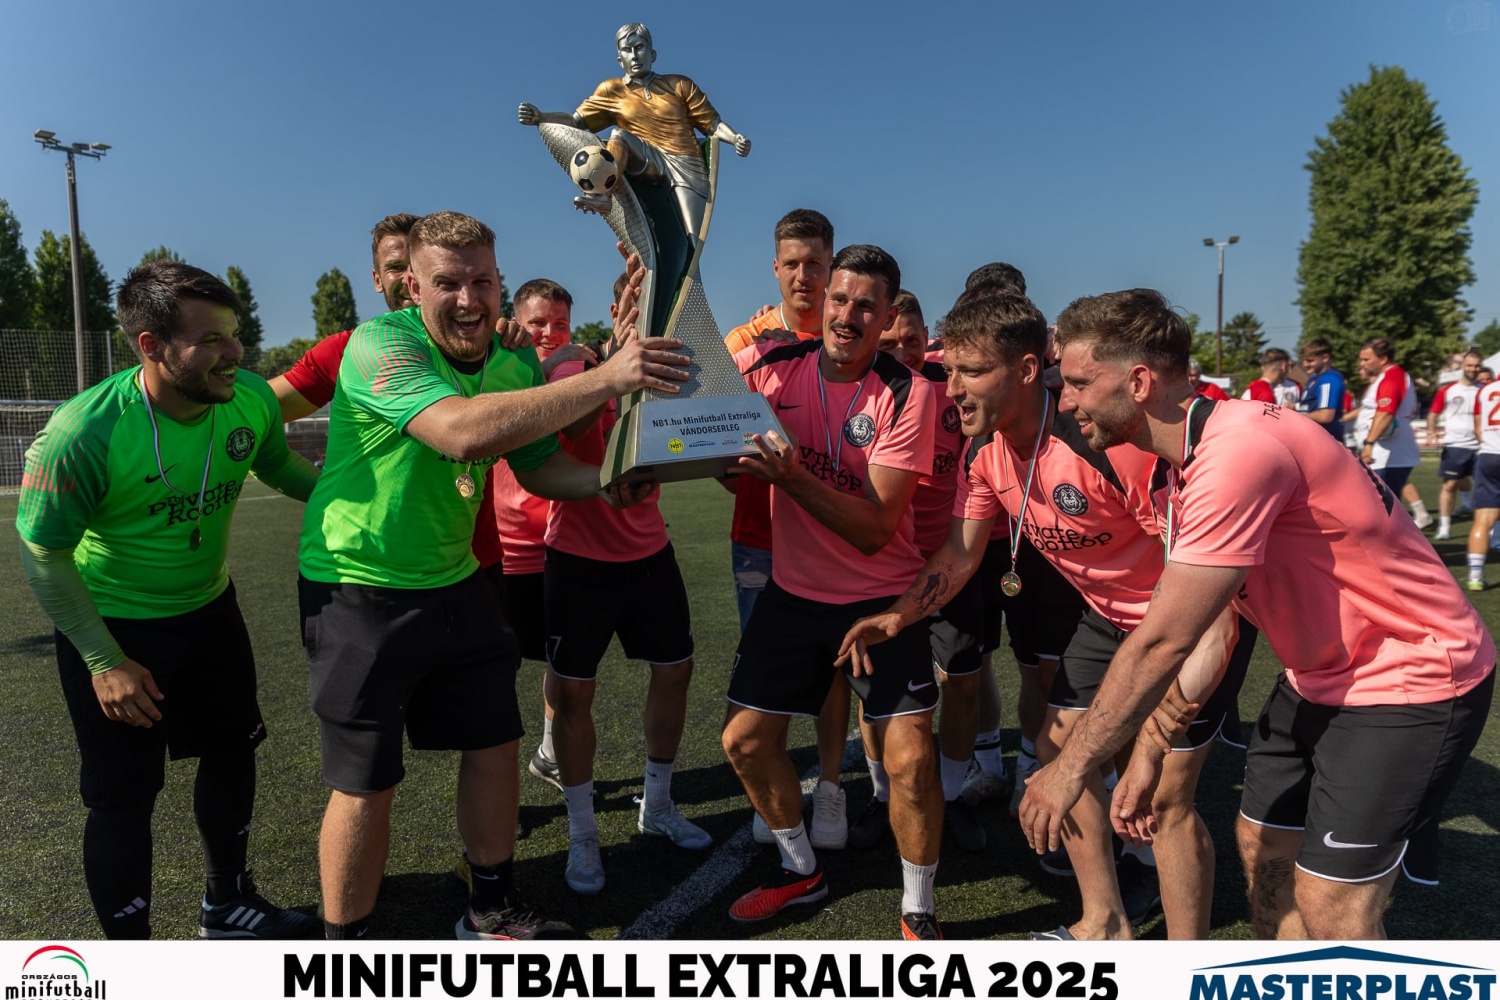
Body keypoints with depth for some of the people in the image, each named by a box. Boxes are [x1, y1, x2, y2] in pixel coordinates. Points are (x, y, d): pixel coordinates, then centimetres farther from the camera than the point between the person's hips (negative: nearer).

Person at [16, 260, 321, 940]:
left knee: (232, 753, 18)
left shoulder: (252, 400, -16)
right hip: (111, 627, -5)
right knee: (125, 797, 2)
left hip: (208, 610, 6)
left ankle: (226, 903, 42)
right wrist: (104, 661, -18)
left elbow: (282, 469, 6)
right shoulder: (84, 432, -29)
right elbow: (42, 554, -18)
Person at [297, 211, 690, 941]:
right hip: (359, 592, -6)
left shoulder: (515, 366, -1)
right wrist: (606, 379, -42)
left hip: (455, 583, 6)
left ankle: (492, 910, 37)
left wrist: (603, 481, -12)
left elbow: (537, 466, 10)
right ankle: (343, 949, 28)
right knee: (366, 785, 4)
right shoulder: (380, 345, -21)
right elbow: (462, 430, -39)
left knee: (494, 746, 14)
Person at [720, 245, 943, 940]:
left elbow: (875, 527, -21)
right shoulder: (770, 365, -6)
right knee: (745, 739, 7)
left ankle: (918, 910, 18)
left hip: (880, 594, -3)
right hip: (793, 589, 4)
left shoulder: (905, 394, -15)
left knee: (909, 759, -10)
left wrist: (791, 475, -34)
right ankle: (801, 870, 34)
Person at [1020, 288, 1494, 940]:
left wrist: (1071, 769, -21)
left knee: (1328, 905, -6)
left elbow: (1162, 643, -31)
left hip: (1412, 680, -9)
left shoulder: (1238, 452, -31)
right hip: (1321, 676, 9)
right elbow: (1207, 634, 2)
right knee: (1262, 845, 15)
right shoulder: (1178, 468, -1)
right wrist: (1145, 760, 2)